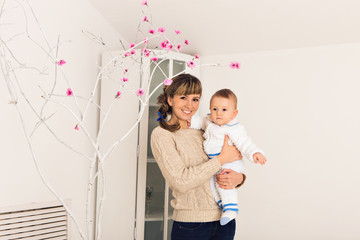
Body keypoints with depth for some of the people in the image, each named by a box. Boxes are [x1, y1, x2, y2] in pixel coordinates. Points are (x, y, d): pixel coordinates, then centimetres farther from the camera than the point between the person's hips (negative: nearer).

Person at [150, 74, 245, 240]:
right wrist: (222, 159, -14)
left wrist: (239, 178, -10)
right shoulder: (161, 135, -8)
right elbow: (181, 181, -19)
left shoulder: (202, 132, 8)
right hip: (190, 225, -5)